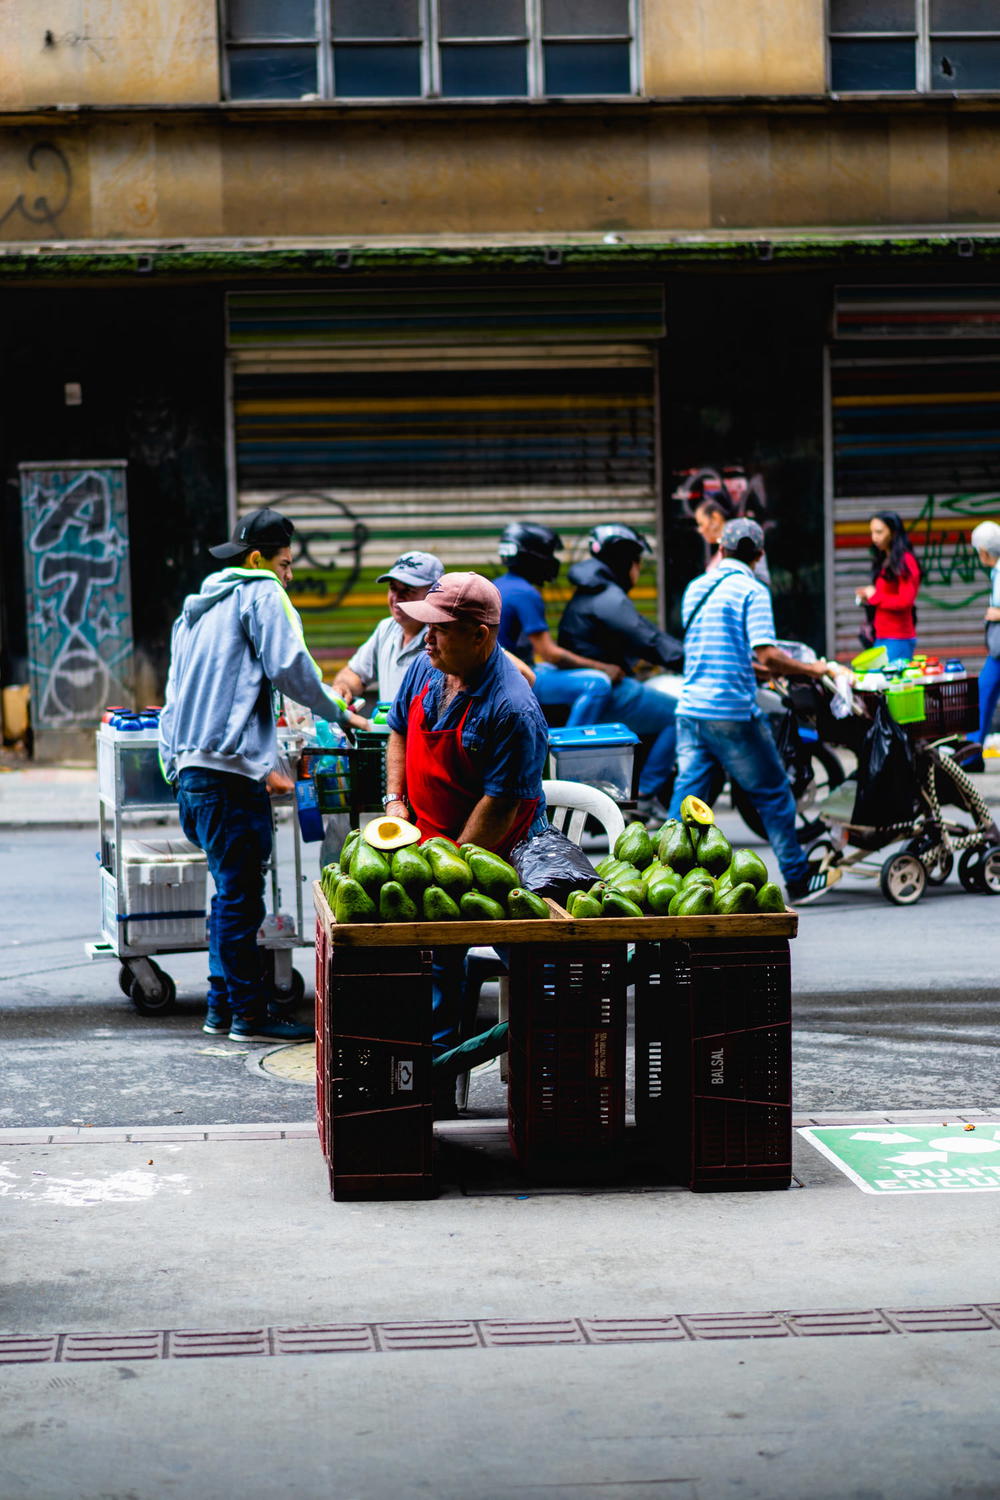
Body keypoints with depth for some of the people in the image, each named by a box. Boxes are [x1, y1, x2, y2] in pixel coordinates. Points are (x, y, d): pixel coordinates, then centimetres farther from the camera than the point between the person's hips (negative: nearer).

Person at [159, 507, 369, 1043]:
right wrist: (339, 713, 3)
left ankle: (222, 1007, 18)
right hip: (230, 768, -9)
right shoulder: (260, 594, -1)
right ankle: (248, 1015, -4)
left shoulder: (197, 606, 25)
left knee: (231, 891, 15)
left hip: (189, 768, 9)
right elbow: (290, 667, -12)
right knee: (241, 895, -6)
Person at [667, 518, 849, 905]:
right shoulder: (751, 591, -8)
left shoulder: (696, 588, 14)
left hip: (691, 709, 6)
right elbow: (767, 655, -17)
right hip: (733, 711, -6)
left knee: (688, 796, 7)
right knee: (773, 793, 7)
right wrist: (815, 669, -5)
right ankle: (798, 880, 14)